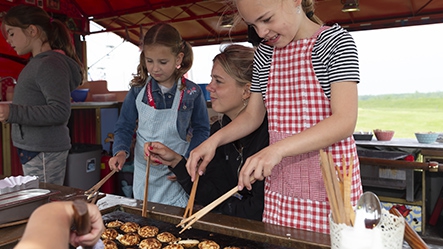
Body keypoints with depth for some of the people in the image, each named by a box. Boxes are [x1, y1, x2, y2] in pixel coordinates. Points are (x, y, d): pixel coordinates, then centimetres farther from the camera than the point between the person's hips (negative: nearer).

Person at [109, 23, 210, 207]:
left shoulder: (191, 92, -8)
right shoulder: (138, 90, -3)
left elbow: (201, 130, -1)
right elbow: (124, 126, 3)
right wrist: (120, 151, -16)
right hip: (144, 173, 2)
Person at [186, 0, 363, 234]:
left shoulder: (336, 41, -9)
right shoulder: (264, 53, 8)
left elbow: (345, 121, -20)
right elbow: (252, 115, 15)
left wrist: (278, 149, -31)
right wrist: (214, 140, -1)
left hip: (330, 181, -4)